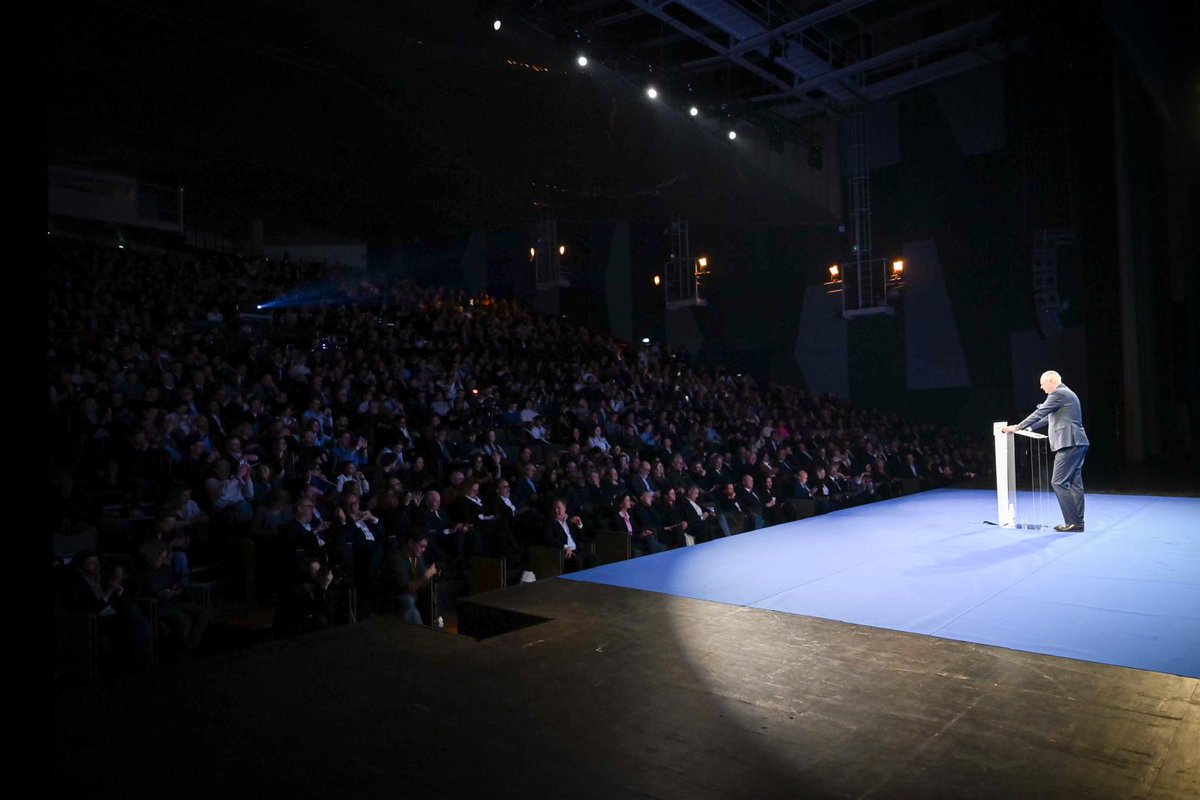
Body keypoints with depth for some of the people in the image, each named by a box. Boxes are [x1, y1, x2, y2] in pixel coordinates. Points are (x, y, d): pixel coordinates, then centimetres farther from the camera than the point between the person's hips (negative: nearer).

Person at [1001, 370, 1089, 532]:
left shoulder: (1058, 393, -9)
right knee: (1074, 483, 10)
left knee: (1058, 482, -8)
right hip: (1077, 443, 10)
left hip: (1069, 443, -10)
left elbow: (1039, 414, -10)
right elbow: (1048, 418, 28)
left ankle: (1073, 522, -7)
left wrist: (1017, 427, -3)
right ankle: (1077, 522, 11)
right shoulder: (1067, 393, 23)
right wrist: (1026, 427, 28)